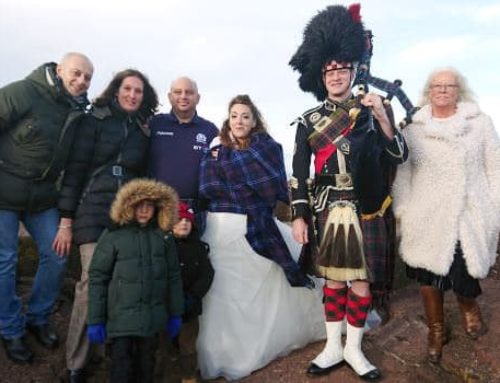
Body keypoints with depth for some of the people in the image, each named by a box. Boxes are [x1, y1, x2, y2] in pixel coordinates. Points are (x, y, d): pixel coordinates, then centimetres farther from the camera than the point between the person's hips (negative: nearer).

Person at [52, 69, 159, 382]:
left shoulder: (144, 131, 15)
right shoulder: (96, 121, 4)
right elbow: (75, 170, 0)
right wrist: (66, 221, -5)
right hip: (94, 214, -3)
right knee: (93, 283, -9)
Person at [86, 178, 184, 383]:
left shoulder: (164, 237, 2)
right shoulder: (113, 236, -7)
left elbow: (173, 276, 7)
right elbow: (97, 277, -5)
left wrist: (175, 313, 9)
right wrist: (95, 320, -5)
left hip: (152, 317, 3)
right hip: (122, 316, -3)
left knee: (146, 362, 17)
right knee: (122, 364, 4)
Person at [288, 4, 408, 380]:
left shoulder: (374, 109, 2)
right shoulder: (309, 120, 3)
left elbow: (399, 155, -3)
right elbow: (299, 173, 2)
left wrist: (382, 116, -17)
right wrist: (299, 217, -3)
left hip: (365, 212, 0)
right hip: (326, 211, 0)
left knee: (361, 281, 8)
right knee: (334, 280, 11)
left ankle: (354, 349, 26)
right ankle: (333, 348, 26)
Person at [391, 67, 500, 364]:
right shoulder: (413, 128, 6)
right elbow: (402, 171, 6)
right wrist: (402, 210, 1)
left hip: (470, 217, 0)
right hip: (426, 219, 1)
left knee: (465, 277, 0)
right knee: (429, 277, 7)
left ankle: (469, 306, 37)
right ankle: (436, 331, 31)